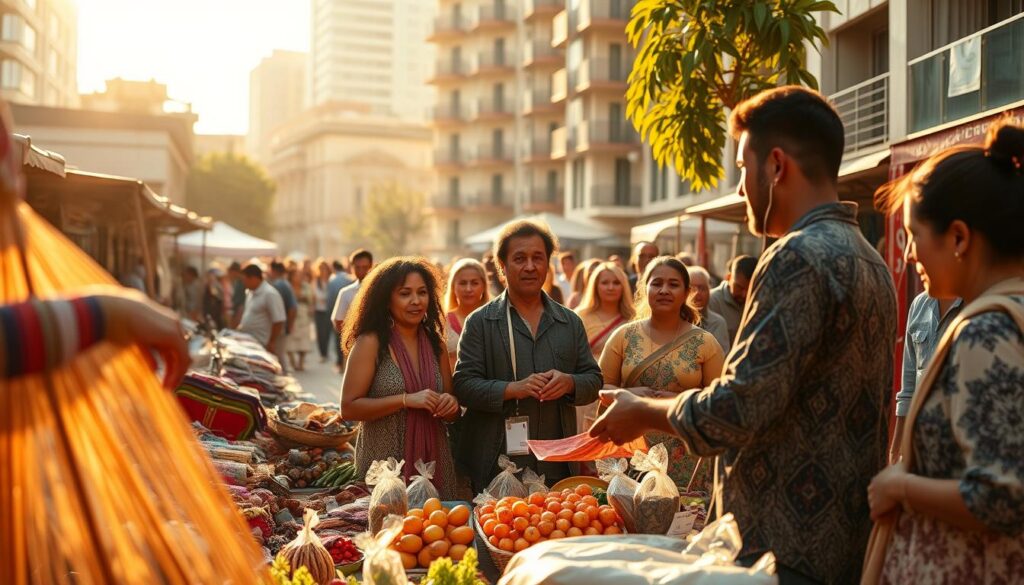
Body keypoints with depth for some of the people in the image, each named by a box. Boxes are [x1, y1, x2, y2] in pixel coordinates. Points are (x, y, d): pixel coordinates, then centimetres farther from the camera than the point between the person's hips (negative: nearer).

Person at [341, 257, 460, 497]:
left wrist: (451, 405, -6)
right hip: (384, 466, -4)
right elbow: (349, 408, -12)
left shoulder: (435, 343, 8)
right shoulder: (371, 342, -7)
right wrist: (406, 400, -19)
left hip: (434, 462, 5)